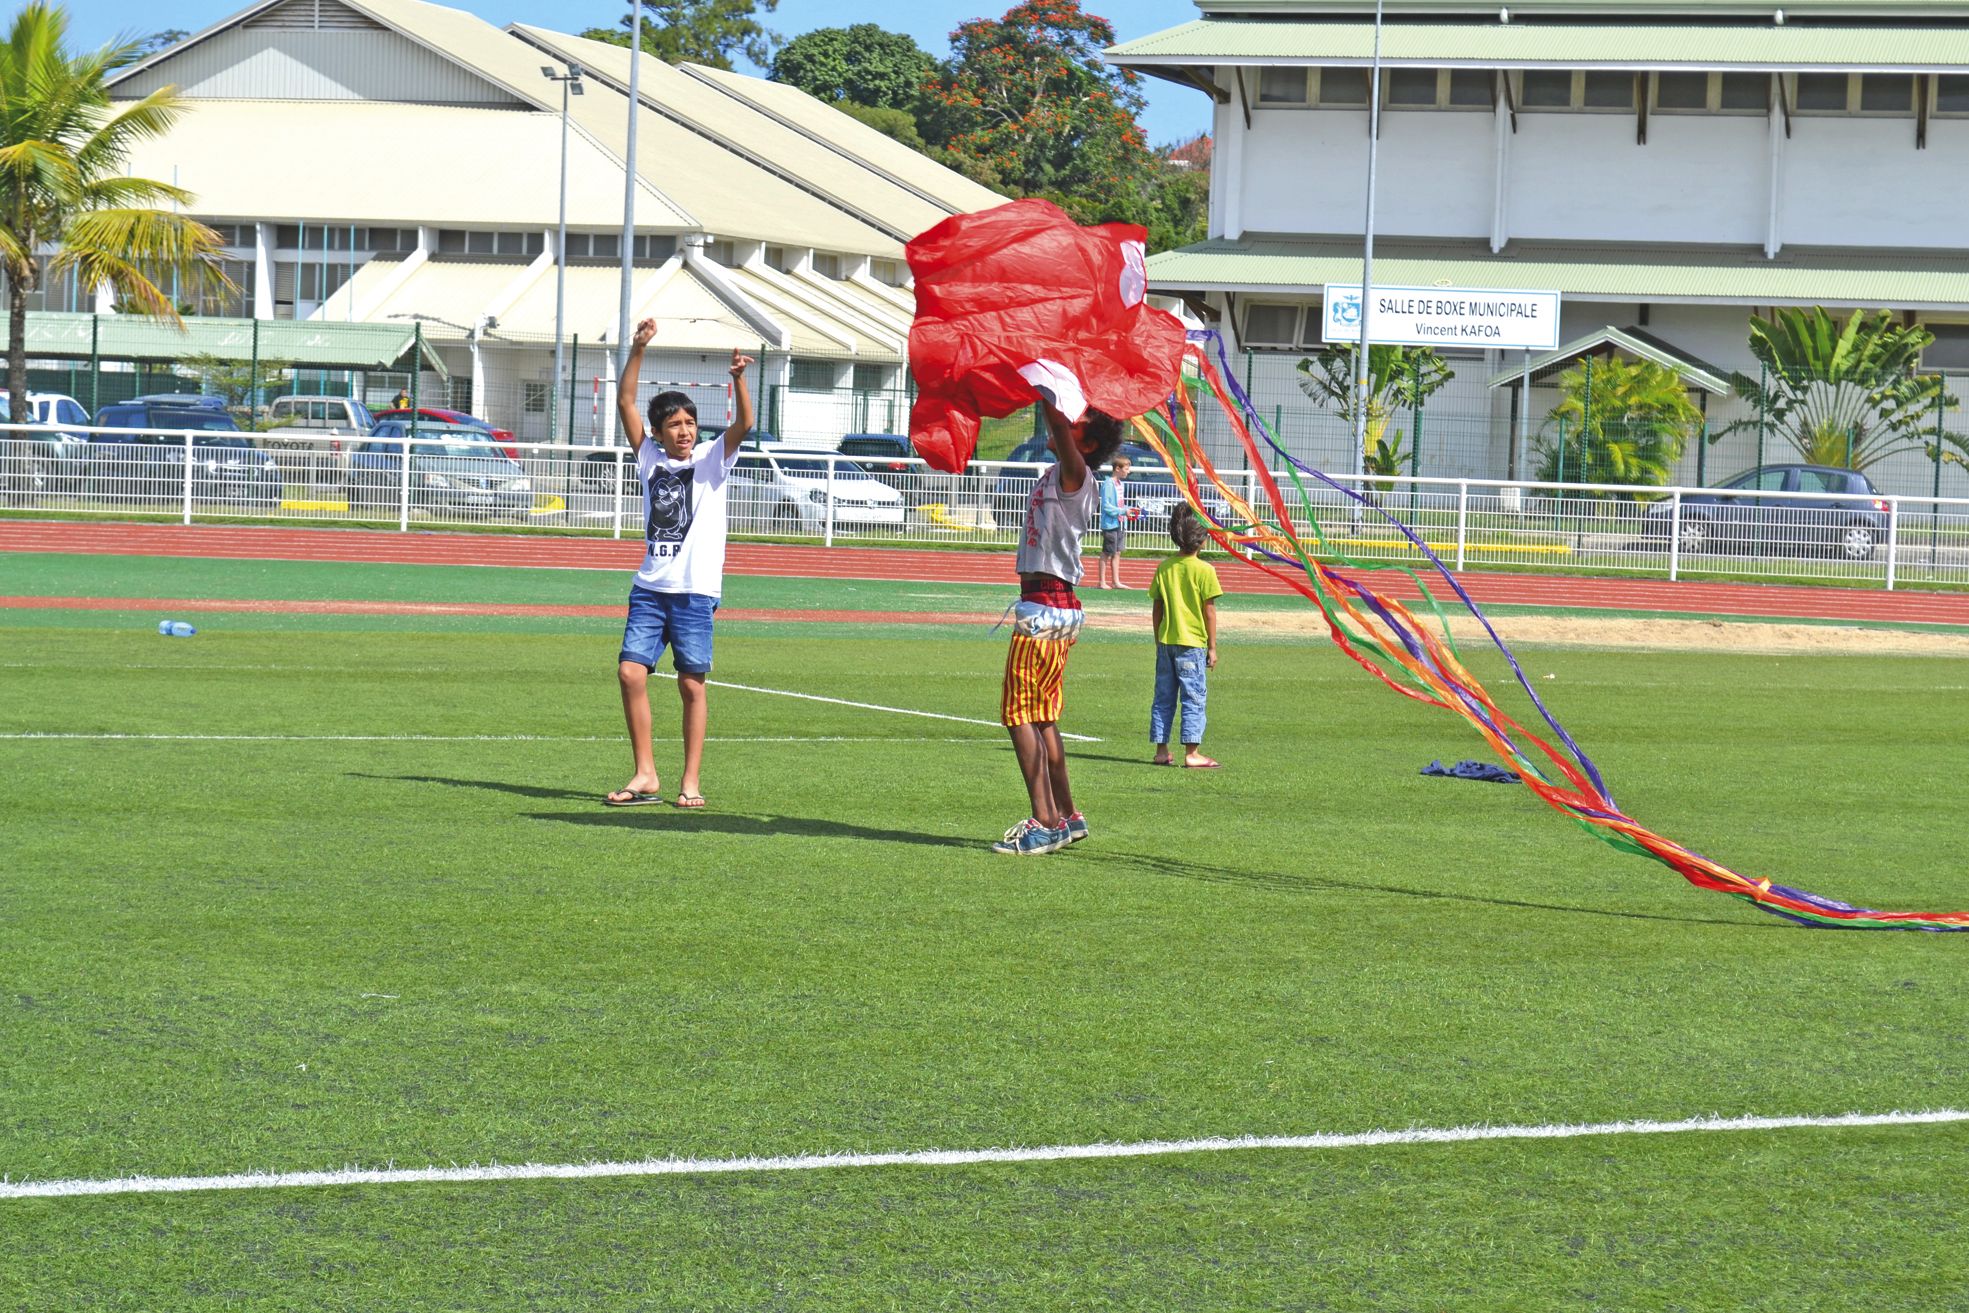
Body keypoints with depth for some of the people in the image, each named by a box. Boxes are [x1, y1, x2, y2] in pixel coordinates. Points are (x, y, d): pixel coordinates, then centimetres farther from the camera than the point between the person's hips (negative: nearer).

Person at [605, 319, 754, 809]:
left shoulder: (711, 459, 3)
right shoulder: (650, 458, 9)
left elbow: (743, 424, -14)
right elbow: (625, 403, 3)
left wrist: (739, 379, -30)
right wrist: (637, 350, -7)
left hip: (695, 590, -3)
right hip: (650, 586, 3)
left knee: (692, 683, -1)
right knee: (630, 672, -7)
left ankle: (691, 781, 7)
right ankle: (645, 775, 2)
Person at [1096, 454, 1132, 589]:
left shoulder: (1119, 483, 11)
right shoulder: (1108, 484, -15)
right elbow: (1106, 506, -19)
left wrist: (1127, 510, 2)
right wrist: (1123, 511, -21)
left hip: (1120, 524, 9)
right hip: (1110, 524, -9)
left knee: (1117, 553, 12)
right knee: (1107, 553, -1)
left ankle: (1116, 582, 17)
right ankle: (1102, 582, 5)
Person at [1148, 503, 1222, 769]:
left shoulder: (1164, 568, 4)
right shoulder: (1204, 570, -9)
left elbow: (1156, 609, 8)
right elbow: (1209, 611, -7)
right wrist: (1212, 647, 0)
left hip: (1166, 641, 4)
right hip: (1192, 643, -4)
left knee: (1164, 697, 10)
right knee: (1194, 698, 0)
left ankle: (1161, 750, 12)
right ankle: (1191, 752, -4)